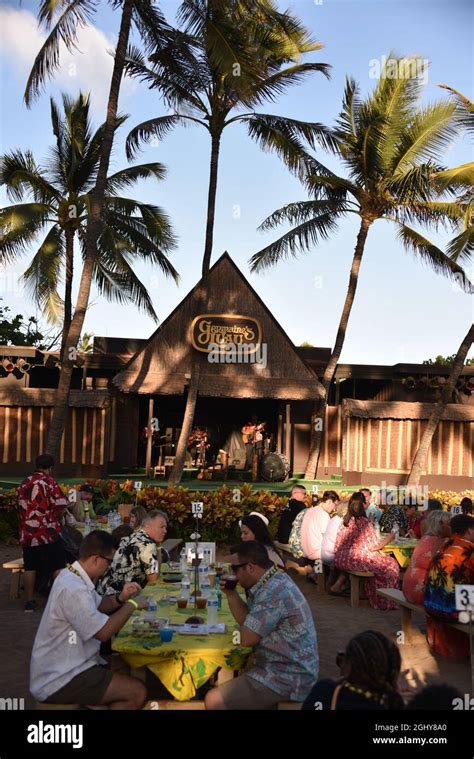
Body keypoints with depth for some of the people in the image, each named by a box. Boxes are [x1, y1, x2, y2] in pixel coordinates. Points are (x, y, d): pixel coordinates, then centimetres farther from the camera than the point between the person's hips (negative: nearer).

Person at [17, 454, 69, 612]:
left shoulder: (24, 484, 11)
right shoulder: (49, 482, -8)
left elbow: (22, 507, 17)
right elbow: (60, 506, -13)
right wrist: (56, 519, 5)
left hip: (27, 532, 5)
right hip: (49, 532, -5)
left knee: (30, 568, 11)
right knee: (57, 567, 4)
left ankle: (29, 602, 15)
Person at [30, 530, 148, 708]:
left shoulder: (72, 576, 6)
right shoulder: (73, 589, -27)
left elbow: (97, 605, 18)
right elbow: (103, 632, -25)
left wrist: (120, 598, 0)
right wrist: (131, 605, -12)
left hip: (65, 666, 10)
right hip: (59, 680, -10)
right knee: (138, 693, -14)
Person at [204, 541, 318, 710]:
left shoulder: (273, 592, -25)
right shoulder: (272, 582, 6)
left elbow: (246, 638, -20)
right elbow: (247, 621, 14)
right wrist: (231, 593, 1)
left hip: (287, 678, -10)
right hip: (286, 668, 10)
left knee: (213, 700, -15)